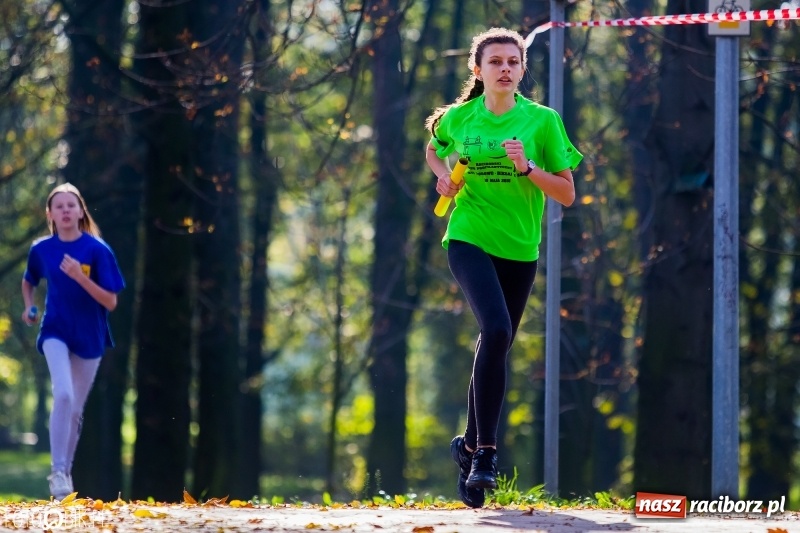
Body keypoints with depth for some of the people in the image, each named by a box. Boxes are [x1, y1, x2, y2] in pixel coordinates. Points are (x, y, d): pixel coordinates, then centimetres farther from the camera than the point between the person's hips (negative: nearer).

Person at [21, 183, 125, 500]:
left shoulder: (97, 250, -10)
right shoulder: (41, 249, -2)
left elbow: (111, 302, -13)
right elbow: (28, 281, 19)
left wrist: (80, 277, -25)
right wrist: (29, 307, 1)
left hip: (89, 337, 1)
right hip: (56, 332, -1)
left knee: (75, 409, 9)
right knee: (63, 394, -23)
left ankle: (65, 472, 26)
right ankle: (57, 470, -19)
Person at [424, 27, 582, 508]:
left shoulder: (542, 121, -2)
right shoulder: (457, 118, 2)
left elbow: (567, 194, -2)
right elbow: (434, 150, 25)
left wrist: (528, 168, -18)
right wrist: (445, 176, 4)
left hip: (520, 251, 2)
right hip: (469, 241, -2)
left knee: (495, 346, 11)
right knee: (496, 330, -25)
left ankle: (470, 446, 32)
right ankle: (485, 451, -22)